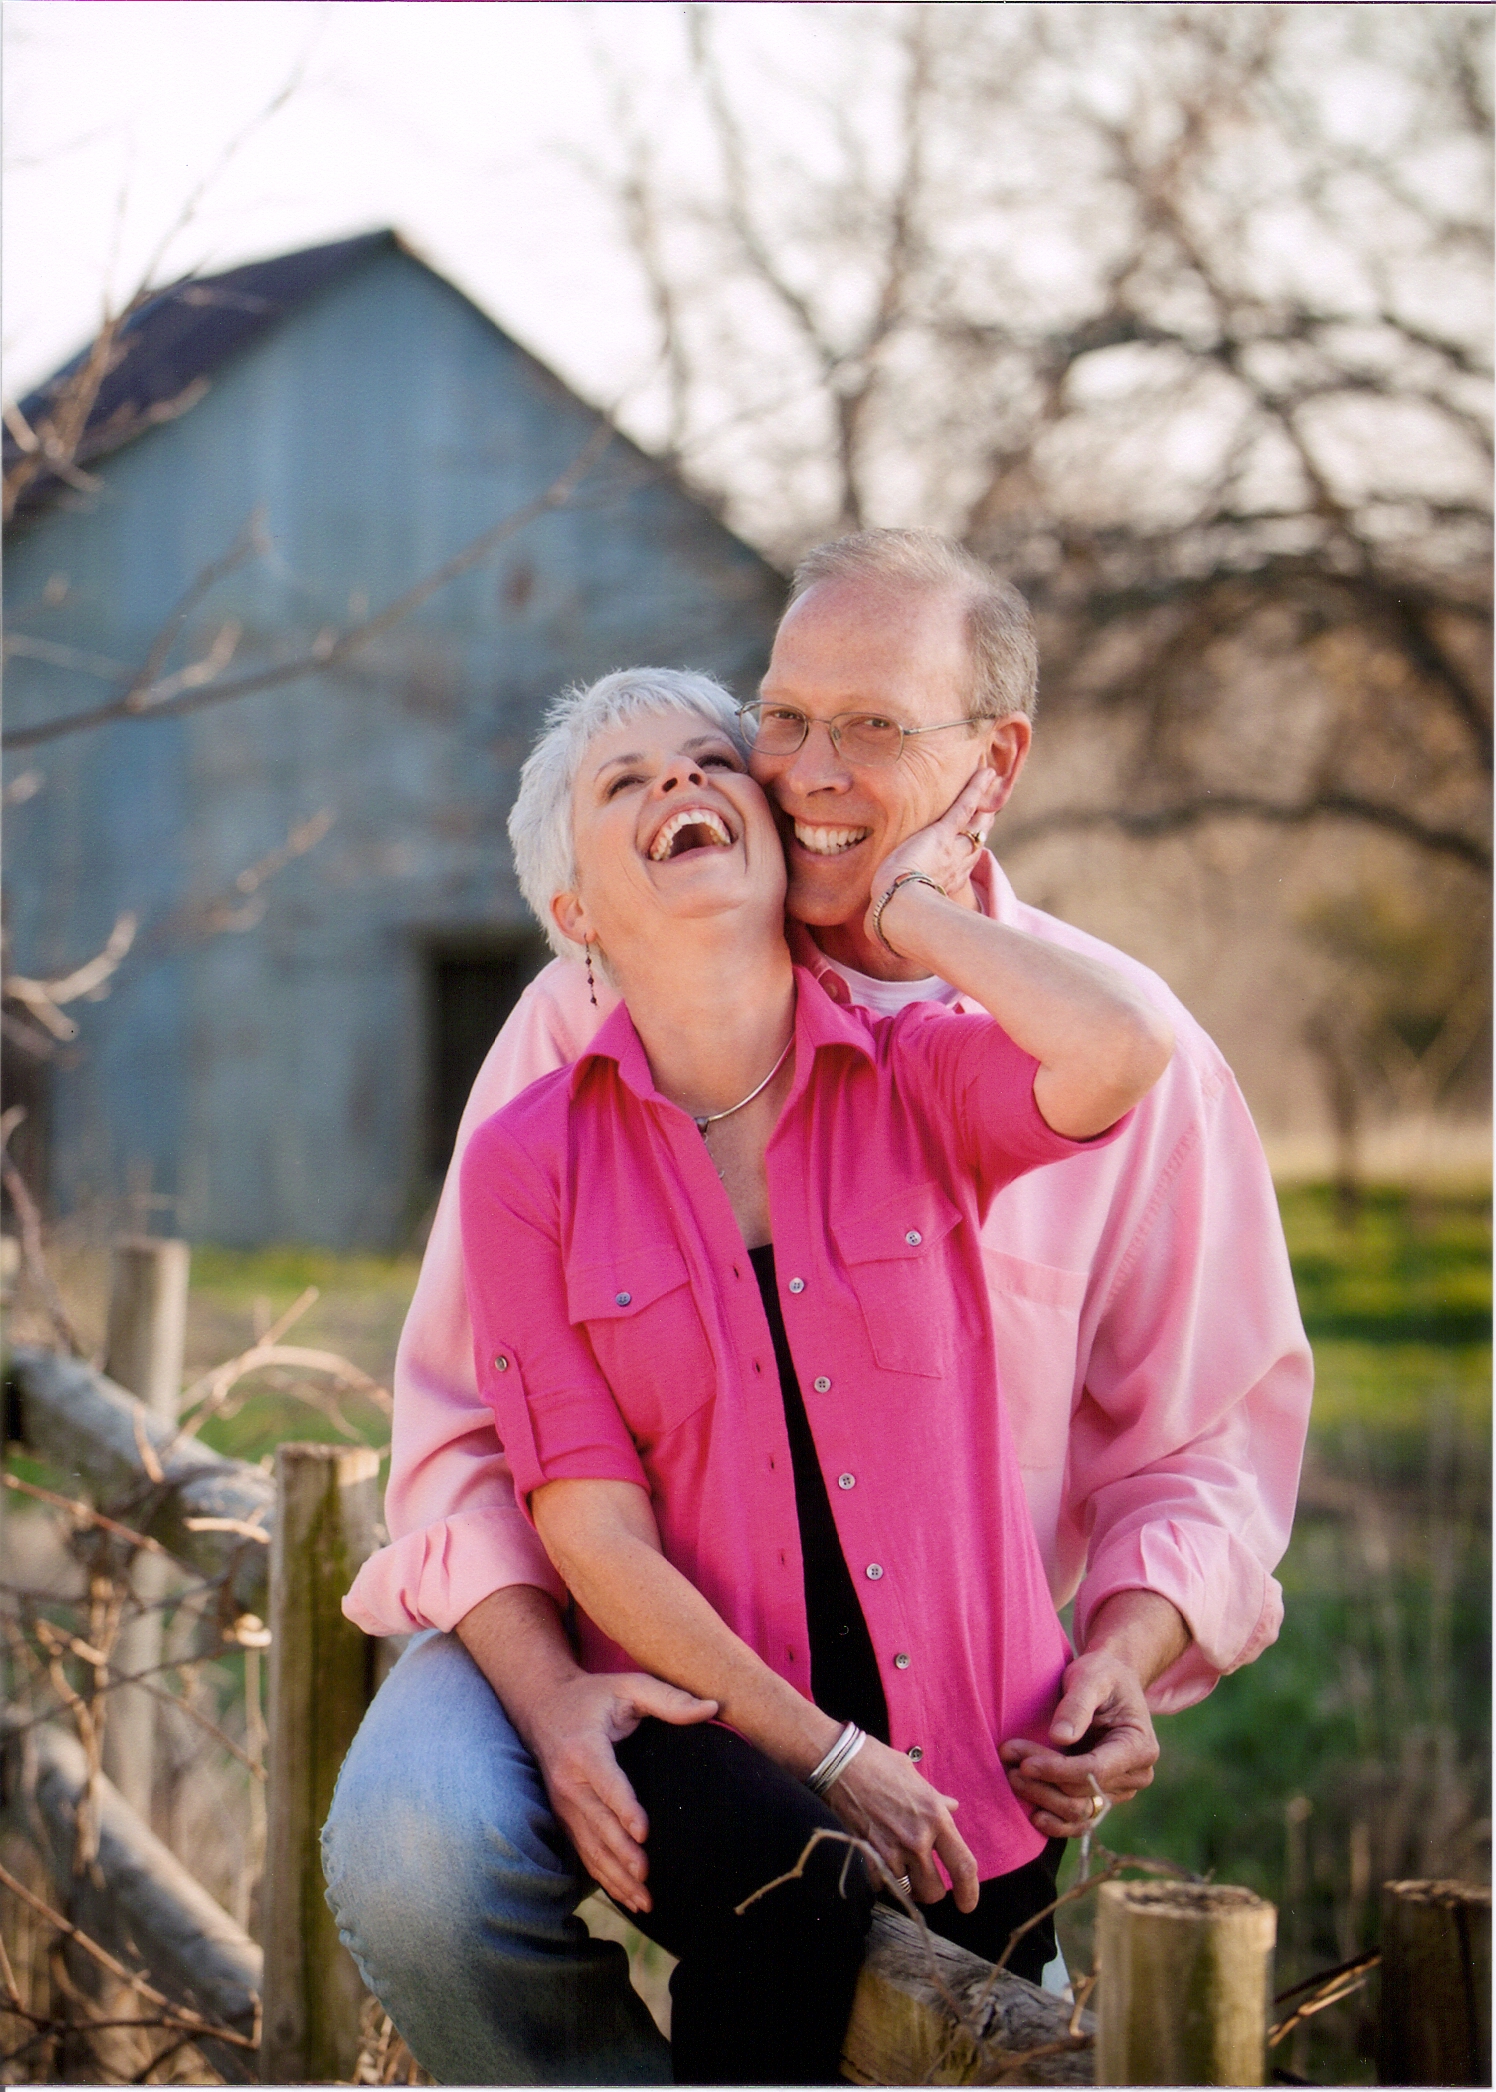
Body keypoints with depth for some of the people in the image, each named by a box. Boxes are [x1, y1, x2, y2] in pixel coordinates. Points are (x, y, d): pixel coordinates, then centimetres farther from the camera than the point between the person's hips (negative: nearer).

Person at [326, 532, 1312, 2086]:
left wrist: (1127, 1656, -13)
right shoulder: (608, 1007, 0)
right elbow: (465, 1405, 0)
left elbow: (1208, 1443, 9)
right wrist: (546, 1691, -18)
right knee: (417, 1846, -31)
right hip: (585, 1632, 0)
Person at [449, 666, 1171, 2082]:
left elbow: (1124, 1051, -22)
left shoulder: (917, 1085, 2)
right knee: (790, 1889, -32)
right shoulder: (528, 1163, -1)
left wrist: (904, 901, -5)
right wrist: (825, 1759, -13)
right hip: (713, 1731, -2)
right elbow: (592, 1527, -5)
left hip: (973, 1749, 2)